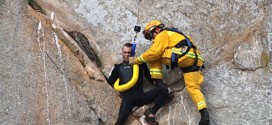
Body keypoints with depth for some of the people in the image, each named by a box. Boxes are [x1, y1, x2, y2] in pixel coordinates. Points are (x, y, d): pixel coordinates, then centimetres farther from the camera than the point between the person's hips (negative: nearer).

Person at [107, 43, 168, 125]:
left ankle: (150, 115, -23)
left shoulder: (139, 63, 19)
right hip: (127, 97, -2)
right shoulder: (118, 67, 19)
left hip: (140, 96, 2)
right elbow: (110, 82, 12)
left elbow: (150, 78, 17)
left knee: (163, 90, -19)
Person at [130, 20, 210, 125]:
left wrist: (137, 60, 9)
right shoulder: (172, 34, 38)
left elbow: (153, 53, -1)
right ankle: (204, 114, -17)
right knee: (193, 88, 2)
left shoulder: (162, 35, 10)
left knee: (153, 56, 5)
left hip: (183, 57, -9)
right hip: (194, 60, 9)